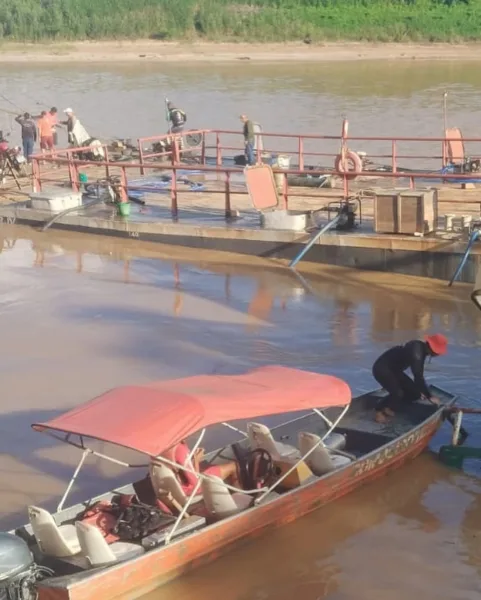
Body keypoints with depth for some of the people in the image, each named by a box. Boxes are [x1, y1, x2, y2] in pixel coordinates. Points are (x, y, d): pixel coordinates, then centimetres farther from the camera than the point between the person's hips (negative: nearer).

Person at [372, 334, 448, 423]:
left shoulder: (421, 348, -1)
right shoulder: (416, 352, -30)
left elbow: (418, 375, 13)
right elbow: (418, 377, -30)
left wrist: (419, 389, 21)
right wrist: (430, 396, -23)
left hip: (394, 369, 10)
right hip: (382, 368, -10)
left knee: (414, 392, 4)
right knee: (397, 393, -26)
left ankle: (388, 407, 14)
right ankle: (380, 410, -2)